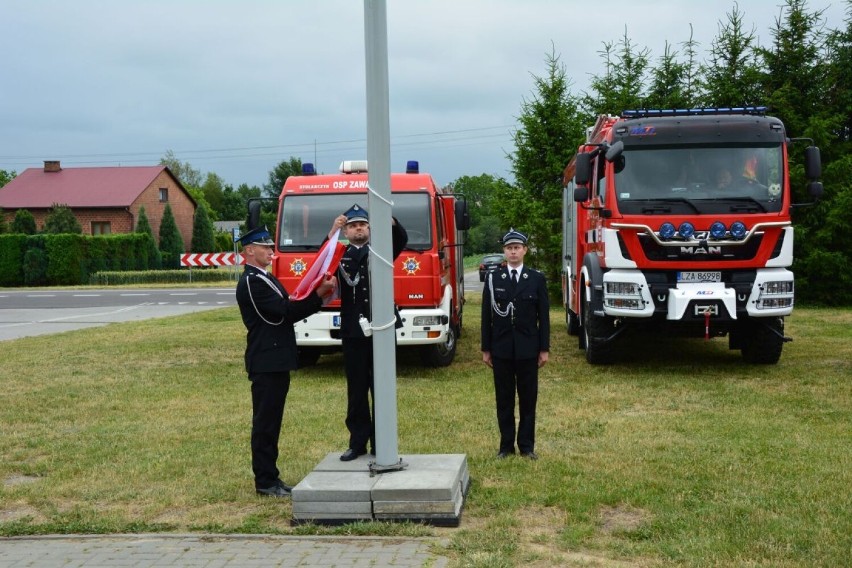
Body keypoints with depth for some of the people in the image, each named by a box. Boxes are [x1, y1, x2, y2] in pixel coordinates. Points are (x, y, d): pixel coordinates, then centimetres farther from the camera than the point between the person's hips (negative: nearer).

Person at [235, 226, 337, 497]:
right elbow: (285, 310, -19)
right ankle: (265, 481, 4)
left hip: (276, 360, 10)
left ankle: (269, 477, 20)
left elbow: (288, 311, 14)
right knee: (265, 422, -3)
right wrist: (318, 294, -15)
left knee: (270, 422, 13)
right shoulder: (252, 281, -13)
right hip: (267, 361, -10)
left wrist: (317, 296, 0)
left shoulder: (263, 278, 19)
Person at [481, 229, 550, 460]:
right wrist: (486, 349, 2)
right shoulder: (493, 278, 3)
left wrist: (544, 348, -2)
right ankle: (506, 445, 16)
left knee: (528, 399, 6)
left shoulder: (537, 279, 2)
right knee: (504, 399, 7)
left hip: (528, 350, 0)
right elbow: (487, 316, 4)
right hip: (501, 349, 0)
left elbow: (544, 316, 2)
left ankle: (527, 445, 15)